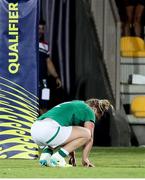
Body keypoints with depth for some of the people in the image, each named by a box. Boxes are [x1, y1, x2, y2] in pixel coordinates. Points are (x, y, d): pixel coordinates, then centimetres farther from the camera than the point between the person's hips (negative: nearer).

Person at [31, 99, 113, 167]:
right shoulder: (89, 111, 13)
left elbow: (70, 135, 44)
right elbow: (90, 138, 10)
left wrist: (72, 156, 47)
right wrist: (85, 158, 21)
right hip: (48, 129, -9)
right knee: (86, 134, 0)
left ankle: (46, 153, 11)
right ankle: (57, 158, -7)